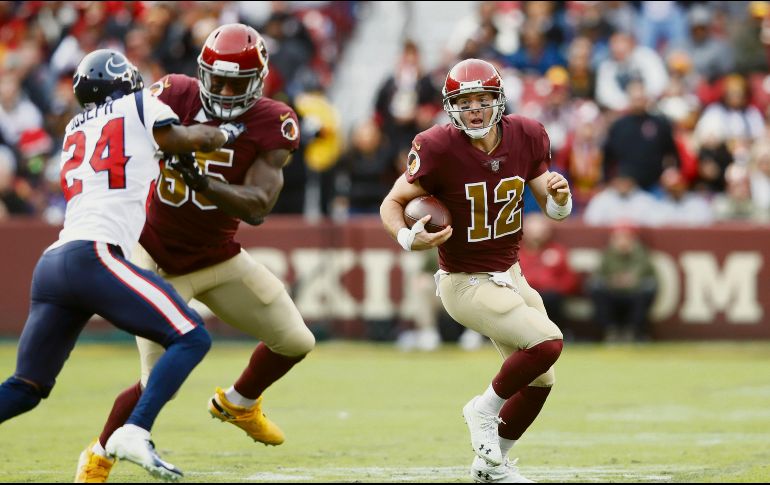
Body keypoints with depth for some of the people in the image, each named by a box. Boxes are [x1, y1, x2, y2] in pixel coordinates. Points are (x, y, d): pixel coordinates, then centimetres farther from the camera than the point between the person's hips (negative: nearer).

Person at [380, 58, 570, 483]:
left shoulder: (525, 137, -6)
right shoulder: (438, 148, -22)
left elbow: (553, 209, 3)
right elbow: (393, 202, -13)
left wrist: (560, 197, -20)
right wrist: (407, 238, -33)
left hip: (510, 276, 7)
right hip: (467, 285, -7)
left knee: (539, 381, 14)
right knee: (547, 342, -24)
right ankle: (484, 409, 0)